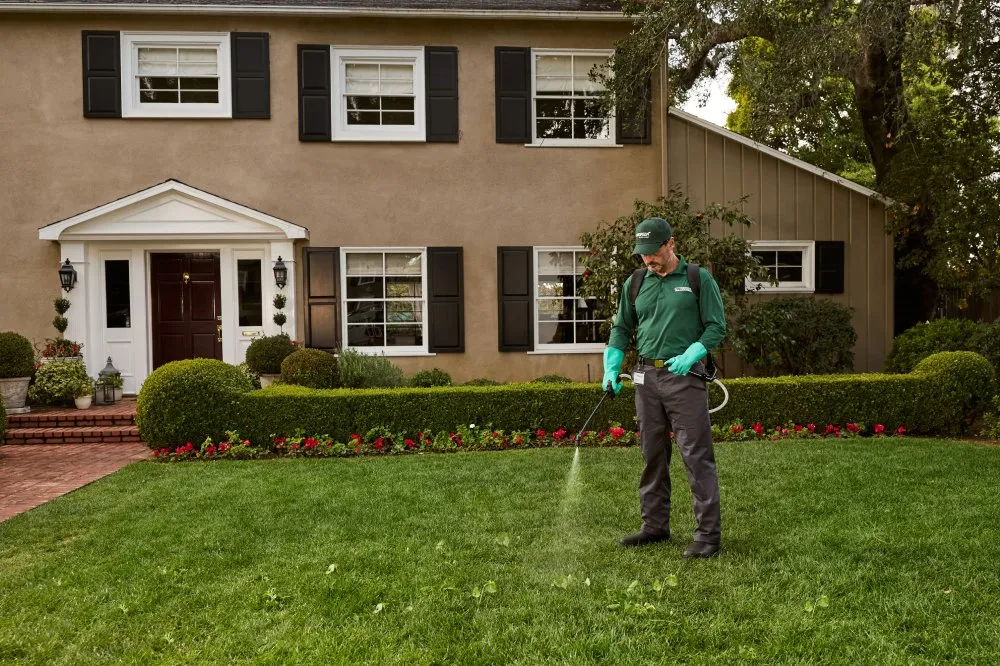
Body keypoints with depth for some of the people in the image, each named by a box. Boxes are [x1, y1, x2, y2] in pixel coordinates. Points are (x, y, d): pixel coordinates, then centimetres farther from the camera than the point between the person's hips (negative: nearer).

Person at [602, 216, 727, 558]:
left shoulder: (699, 279, -1)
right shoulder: (634, 283, 10)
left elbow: (717, 327, -2)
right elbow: (621, 328, 17)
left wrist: (690, 355, -16)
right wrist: (611, 368, 5)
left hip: (685, 376, -5)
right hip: (646, 376, 5)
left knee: (697, 455, -5)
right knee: (652, 455, 11)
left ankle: (708, 533, 2)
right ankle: (655, 526, 23)